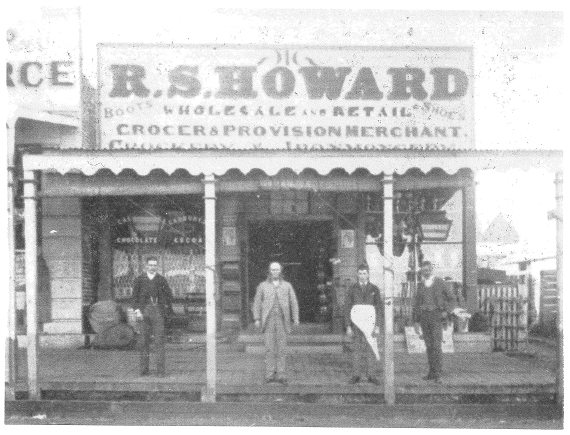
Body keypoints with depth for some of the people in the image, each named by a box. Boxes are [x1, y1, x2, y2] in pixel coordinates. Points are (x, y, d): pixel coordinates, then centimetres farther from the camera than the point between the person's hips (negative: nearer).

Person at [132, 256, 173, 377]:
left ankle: (161, 370, -5)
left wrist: (167, 309, 4)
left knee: (160, 341, -6)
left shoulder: (161, 279, 7)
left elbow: (169, 294, 12)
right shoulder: (139, 279, 7)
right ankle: (144, 370, 8)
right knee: (144, 342, 3)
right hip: (144, 311, 1)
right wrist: (137, 310, -7)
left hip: (158, 312, -1)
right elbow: (134, 296, 4)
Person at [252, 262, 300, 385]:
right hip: (269, 320, -1)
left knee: (282, 348, -1)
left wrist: (296, 319, -6)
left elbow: (294, 303, 6)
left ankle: (280, 375, 2)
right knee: (270, 348, -5)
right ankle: (270, 374, -1)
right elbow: (257, 303, 6)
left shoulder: (287, 286, 8)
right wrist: (257, 319, -4)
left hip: (282, 320, 1)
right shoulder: (263, 286, 7)